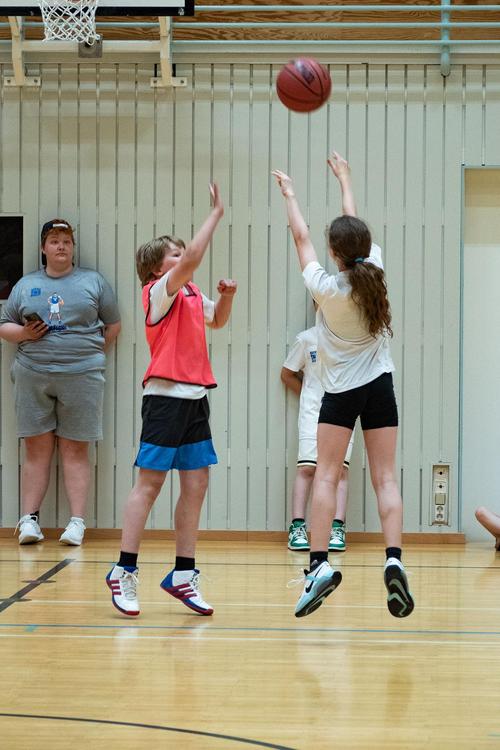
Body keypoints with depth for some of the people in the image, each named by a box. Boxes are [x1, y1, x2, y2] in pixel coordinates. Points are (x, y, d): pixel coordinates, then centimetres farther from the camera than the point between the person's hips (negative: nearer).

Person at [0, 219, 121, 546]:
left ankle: (77, 522, -1)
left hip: (81, 375, -1)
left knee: (75, 448, -1)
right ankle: (29, 519, 3)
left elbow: (113, 325, 12)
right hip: (33, 375, 2)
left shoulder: (93, 281, 10)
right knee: (37, 447, 0)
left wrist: (92, 354, 3)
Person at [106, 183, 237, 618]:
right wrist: (216, 214, -17)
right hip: (166, 397, -8)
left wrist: (227, 296, 13)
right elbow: (193, 258, -24)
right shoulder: (159, 291, -7)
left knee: (196, 484, 6)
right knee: (150, 483, -6)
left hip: (195, 398, 8)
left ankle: (183, 574, 12)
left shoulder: (191, 294, 16)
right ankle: (125, 571, -2)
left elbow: (217, 320, 34)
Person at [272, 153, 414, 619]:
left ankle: (319, 565, -13)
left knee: (326, 476, -1)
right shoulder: (375, 274, -6)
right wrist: (344, 179, 26)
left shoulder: (326, 288, -13)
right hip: (380, 387, 3)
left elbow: (301, 238, 2)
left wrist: (289, 194, 17)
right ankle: (393, 561, -16)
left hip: (340, 392, -3)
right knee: (385, 479, -1)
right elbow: (356, 229, 12)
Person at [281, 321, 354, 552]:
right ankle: (297, 527, -6)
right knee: (306, 467, -8)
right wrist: (308, 396, 5)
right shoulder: (306, 338, 5)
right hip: (312, 412, 0)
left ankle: (337, 528, -9)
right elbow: (287, 374, 14)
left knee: (340, 468, -7)